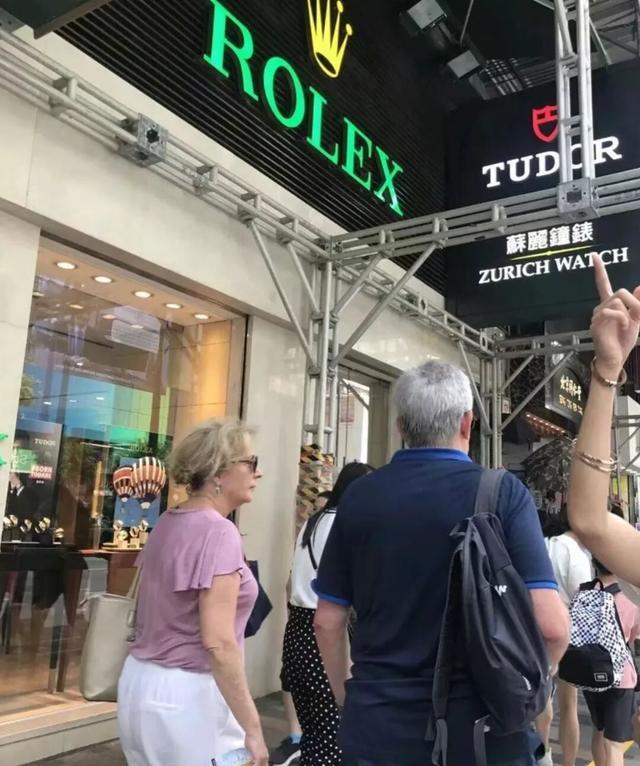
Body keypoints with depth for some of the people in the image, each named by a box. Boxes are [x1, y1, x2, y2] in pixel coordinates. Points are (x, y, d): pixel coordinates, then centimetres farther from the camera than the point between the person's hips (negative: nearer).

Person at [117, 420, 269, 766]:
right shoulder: (218, 531, -20)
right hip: (188, 695, -8)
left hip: (143, 682, 9)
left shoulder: (167, 522, 6)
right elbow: (218, 642, -25)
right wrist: (252, 728, -19)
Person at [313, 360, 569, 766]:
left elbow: (328, 621, 1)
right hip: (478, 730, -1)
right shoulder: (503, 493, -11)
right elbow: (552, 625, -16)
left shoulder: (359, 496, -3)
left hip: (377, 726, 2)